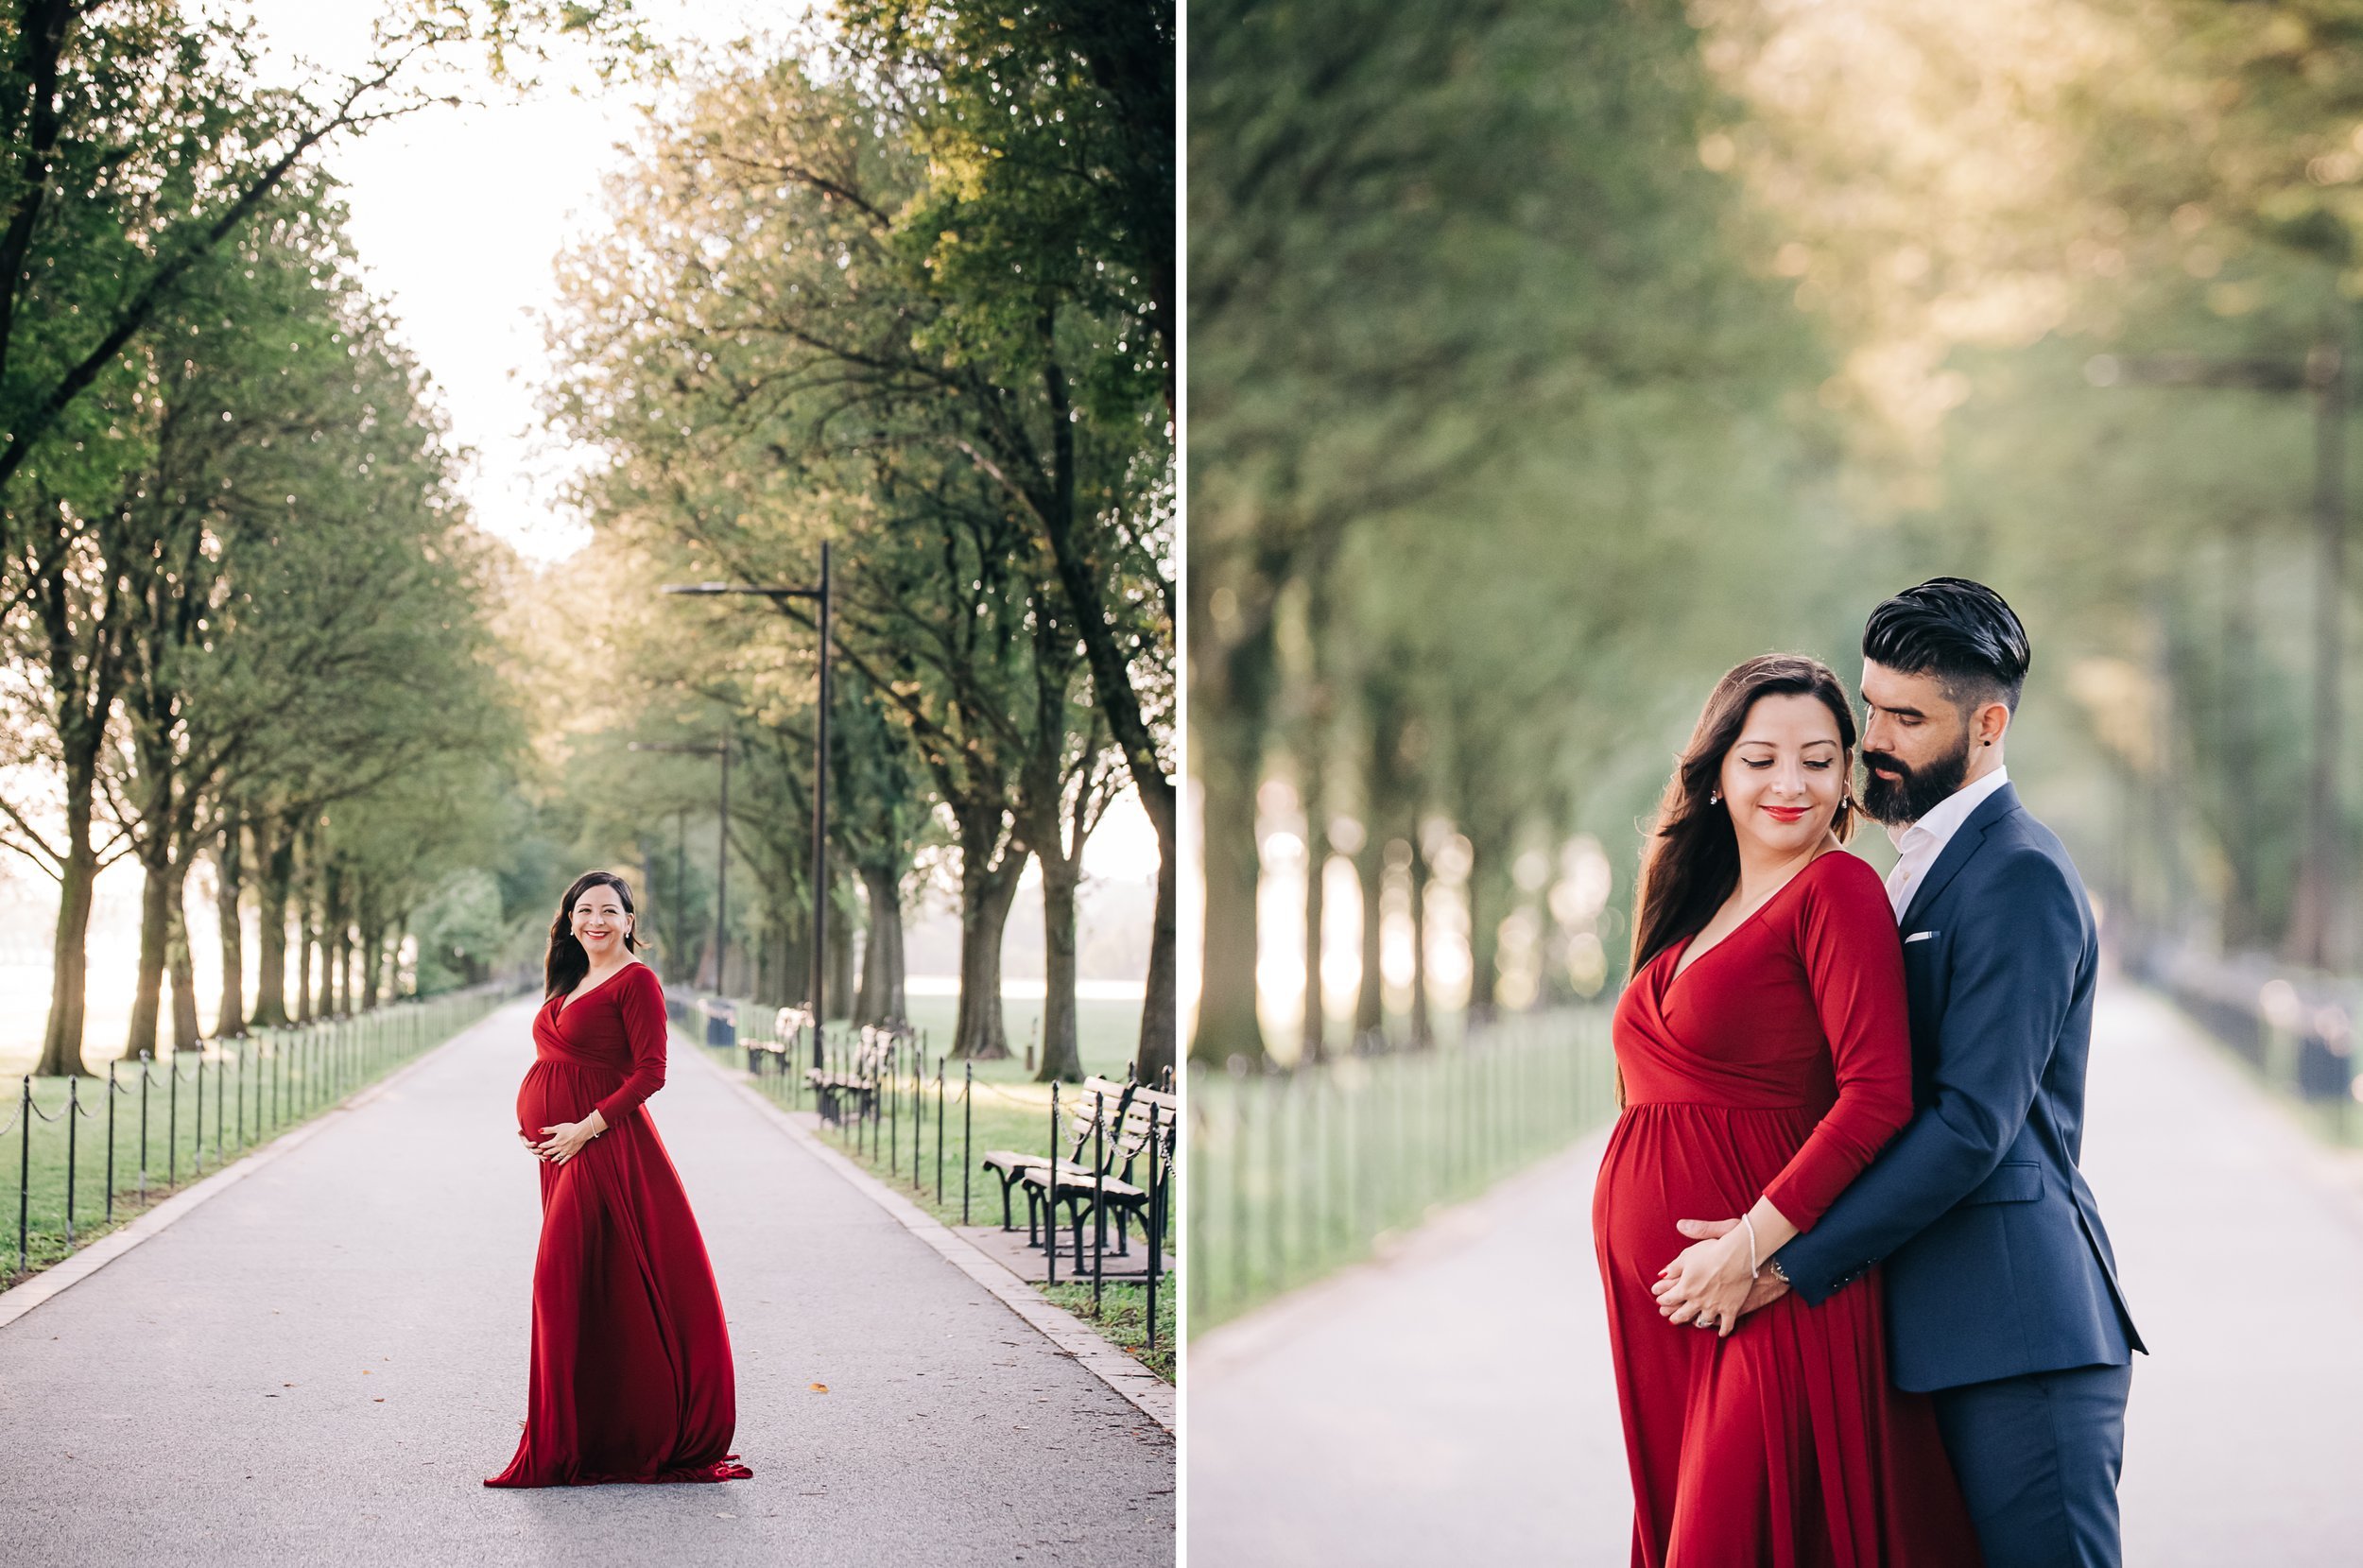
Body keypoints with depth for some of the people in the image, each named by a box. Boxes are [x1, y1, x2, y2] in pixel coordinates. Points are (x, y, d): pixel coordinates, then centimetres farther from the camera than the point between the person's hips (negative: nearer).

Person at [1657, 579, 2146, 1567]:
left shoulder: (2019, 875, -11)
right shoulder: (1927, 868, 20)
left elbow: (1974, 1124, -18)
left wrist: (1787, 1263, -17)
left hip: (2021, 1332, -9)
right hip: (1947, 1334, 9)